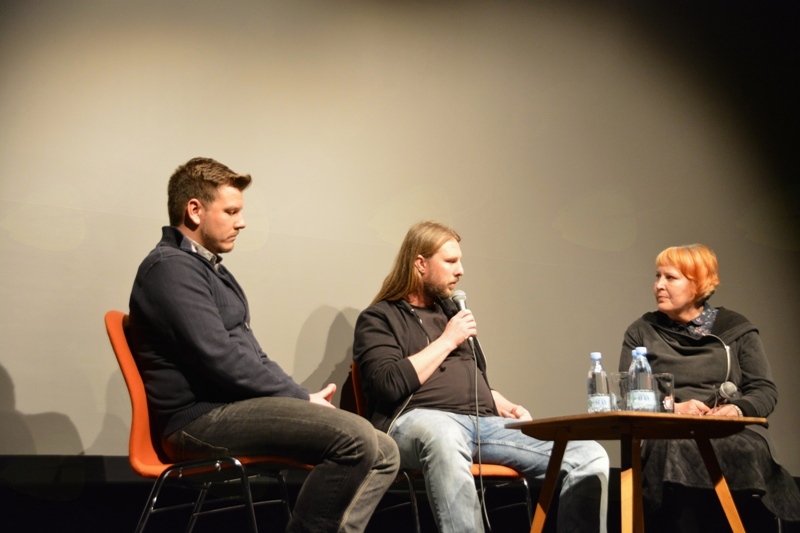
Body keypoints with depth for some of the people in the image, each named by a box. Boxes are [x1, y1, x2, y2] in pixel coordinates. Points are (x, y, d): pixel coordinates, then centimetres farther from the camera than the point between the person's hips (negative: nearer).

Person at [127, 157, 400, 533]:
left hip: (231, 407, 10)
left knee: (383, 454, -1)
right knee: (356, 438, -26)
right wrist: (303, 399, -11)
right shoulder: (172, 267, -10)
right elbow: (221, 362, -19)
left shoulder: (208, 266, 22)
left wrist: (302, 397, 6)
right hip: (201, 419, -10)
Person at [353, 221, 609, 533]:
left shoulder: (451, 312, 27)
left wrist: (509, 409, 11)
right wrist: (447, 341, -3)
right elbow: (390, 385, -11)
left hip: (484, 422, 6)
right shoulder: (378, 319, 7)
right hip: (418, 420, -6)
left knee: (589, 456, -13)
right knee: (444, 437, -45)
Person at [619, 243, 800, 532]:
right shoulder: (641, 332, 14)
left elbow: (765, 389, 10)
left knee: (746, 451, -36)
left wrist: (738, 408, -13)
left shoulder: (735, 328, 14)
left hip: (733, 429, 1)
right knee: (677, 453, -37)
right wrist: (672, 407, -13)